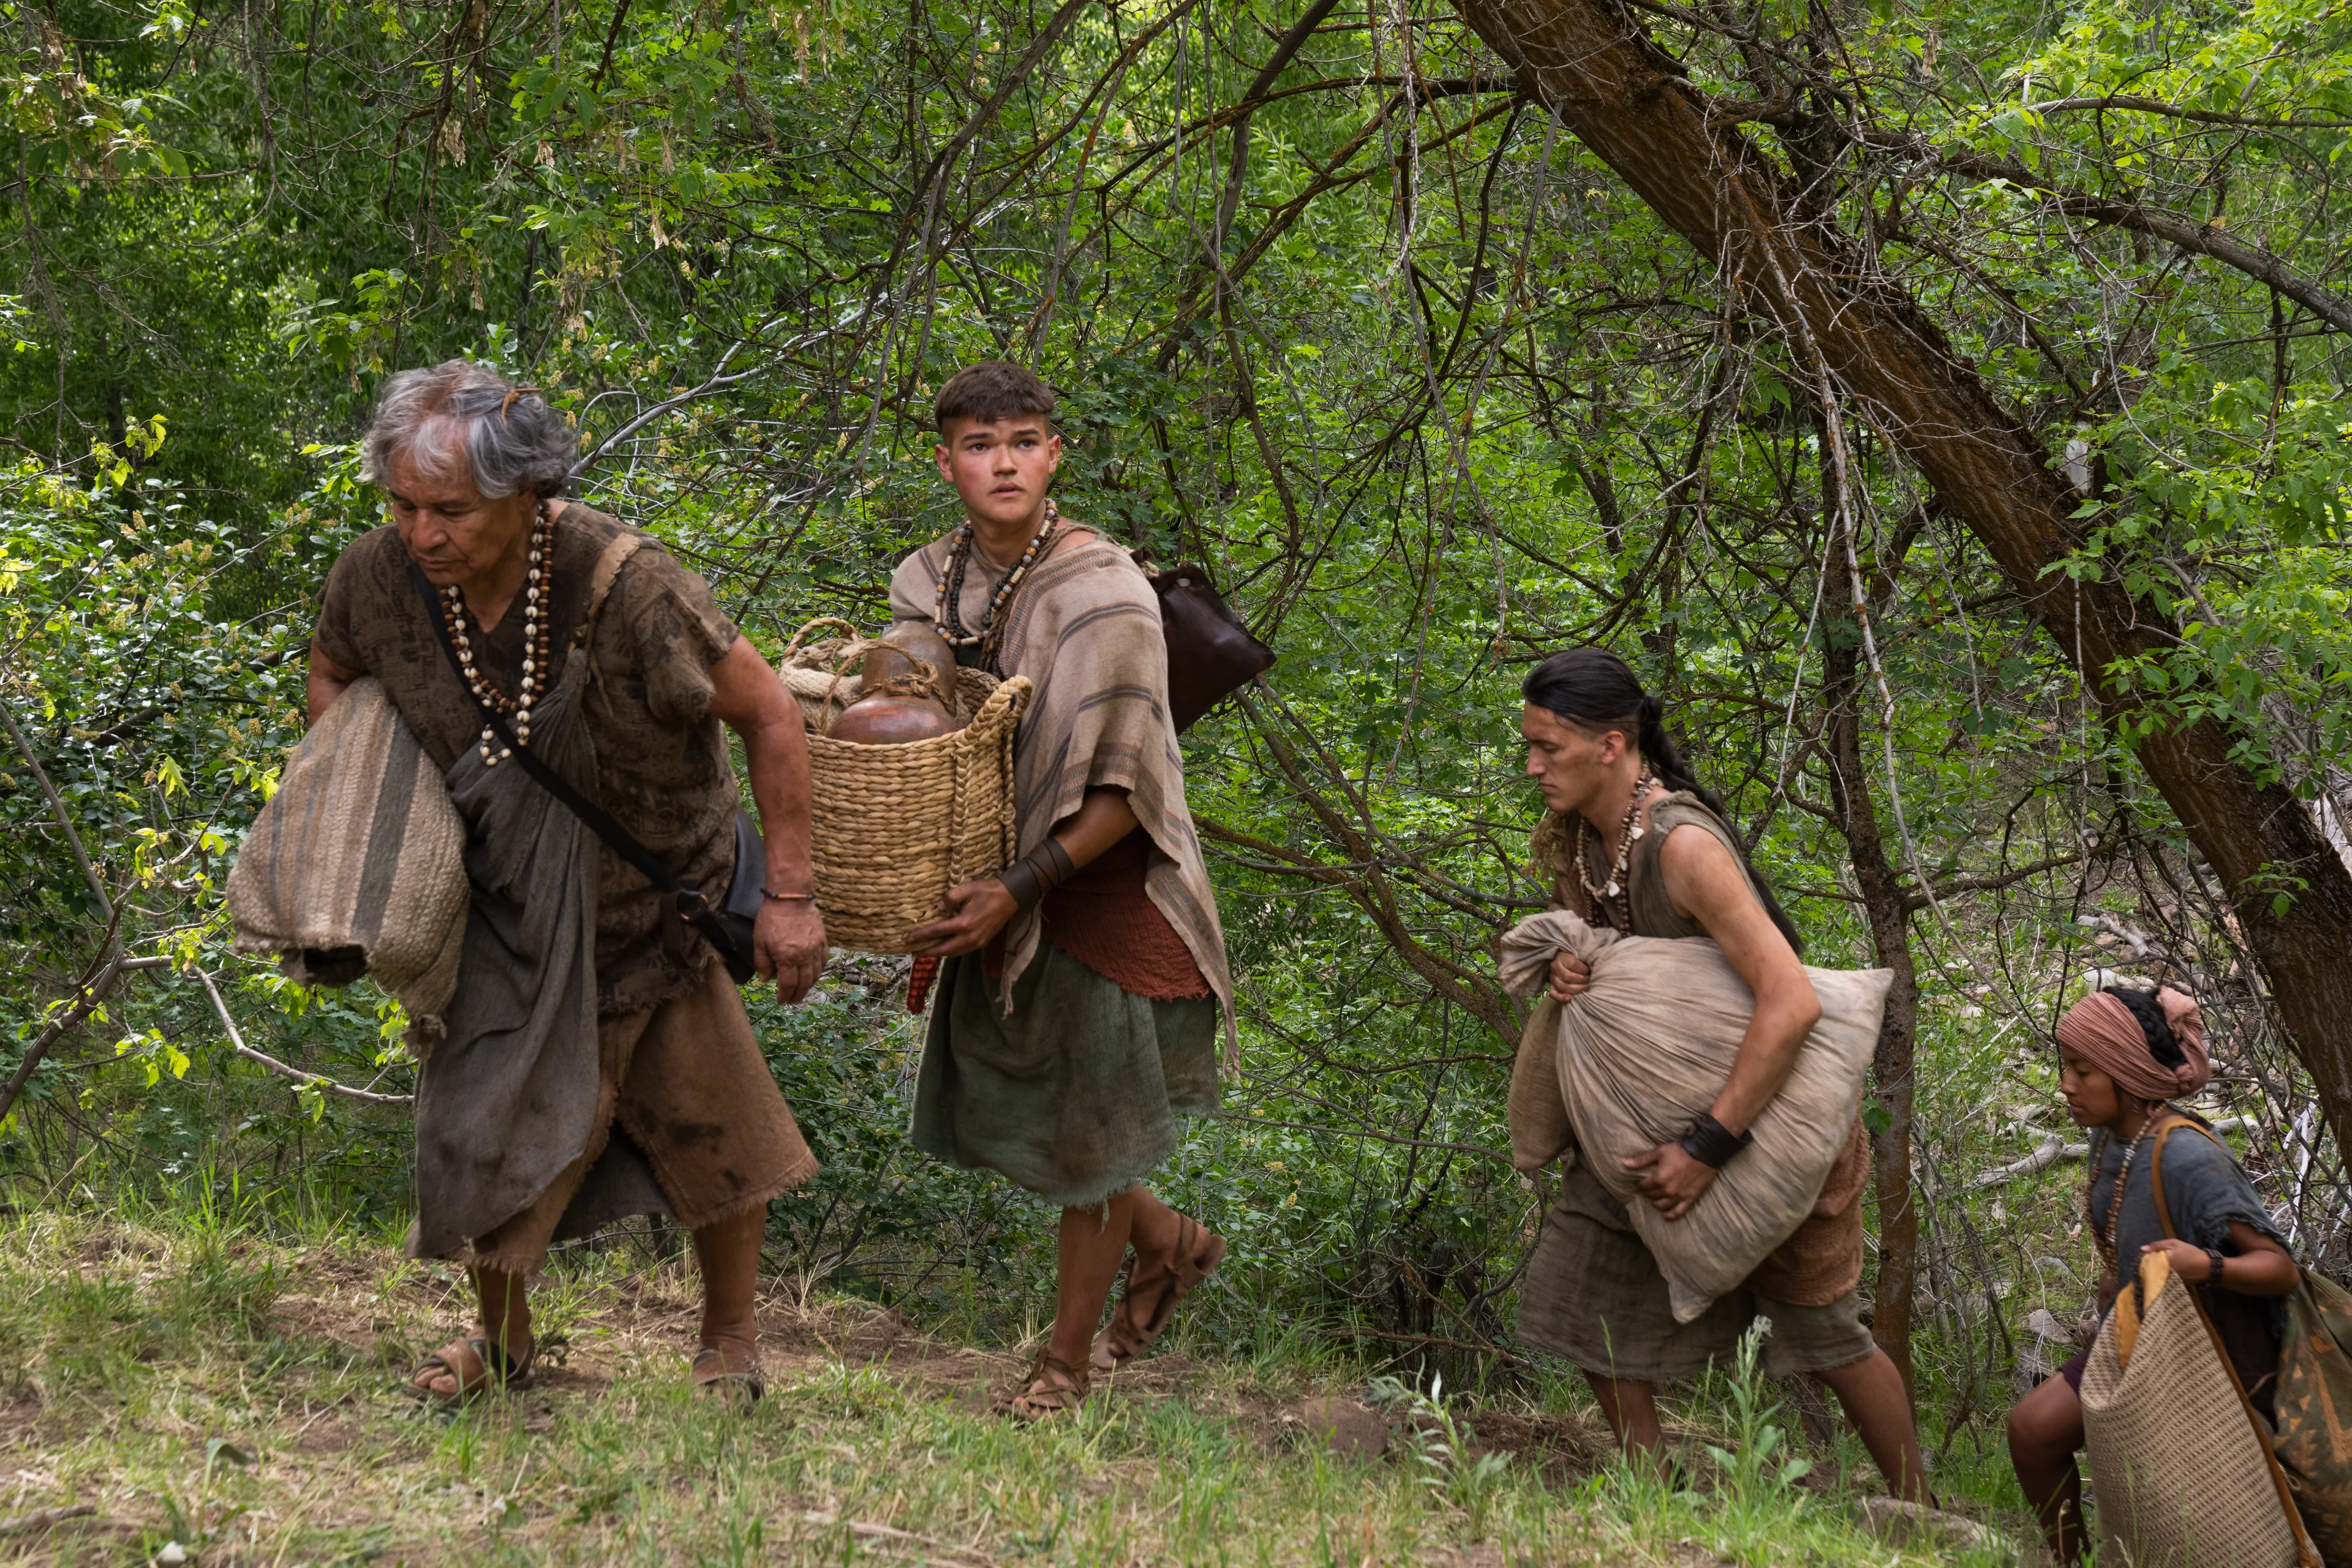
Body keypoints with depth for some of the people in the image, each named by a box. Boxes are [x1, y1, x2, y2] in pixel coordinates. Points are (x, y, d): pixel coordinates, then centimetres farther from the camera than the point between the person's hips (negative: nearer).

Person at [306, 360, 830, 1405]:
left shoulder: (622, 584, -31)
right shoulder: (376, 577, -20)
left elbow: (768, 716, -19)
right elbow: (332, 674, 7)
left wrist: (789, 897, -16)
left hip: (647, 899, -2)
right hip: (501, 910, 2)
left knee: (710, 1120, 8)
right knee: (487, 1119, 6)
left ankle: (731, 1339, 30)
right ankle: (502, 1334, 33)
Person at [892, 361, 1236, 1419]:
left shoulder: (1104, 594, -20)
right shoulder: (929, 582, 0)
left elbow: (1123, 787, -21)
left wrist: (1019, 890, -28)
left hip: (1103, 885, -7)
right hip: (1001, 880, 7)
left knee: (1087, 1119, 4)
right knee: (996, 1102, 13)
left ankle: (1069, 1357, 22)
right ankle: (1168, 1241, 38)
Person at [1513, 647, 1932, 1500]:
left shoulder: (1682, 844, -32)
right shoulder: (1575, 835, -7)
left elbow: (1792, 1002, -38)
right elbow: (1572, 924, 13)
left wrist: (1708, 1148, -37)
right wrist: (1561, 964, -14)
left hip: (1768, 1099, -8)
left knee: (1818, 1327, 4)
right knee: (1588, 1278, 0)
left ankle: (1919, 1518, 21)